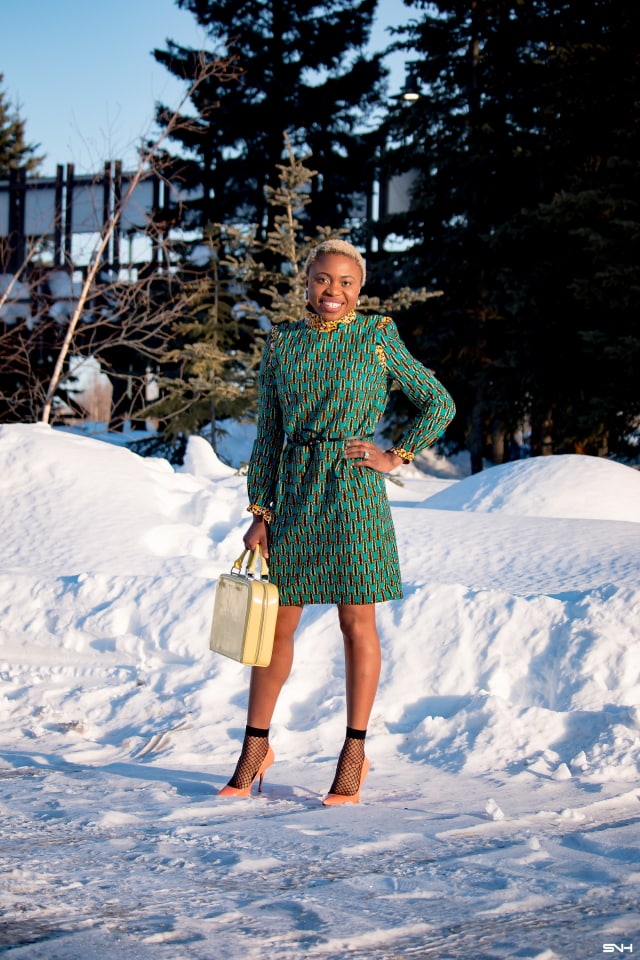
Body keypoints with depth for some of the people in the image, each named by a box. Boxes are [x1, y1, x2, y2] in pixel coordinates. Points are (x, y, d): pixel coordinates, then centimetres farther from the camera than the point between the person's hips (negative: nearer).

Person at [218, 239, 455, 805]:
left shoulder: (377, 336, 0)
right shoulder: (281, 342, 7)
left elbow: (439, 402, 7)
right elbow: (268, 433, 9)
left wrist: (396, 457, -2)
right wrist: (259, 513, 4)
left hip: (354, 490, -3)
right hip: (293, 492, 3)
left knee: (357, 622, 3)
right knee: (276, 623, 7)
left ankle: (355, 754, 12)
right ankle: (256, 747, 19)